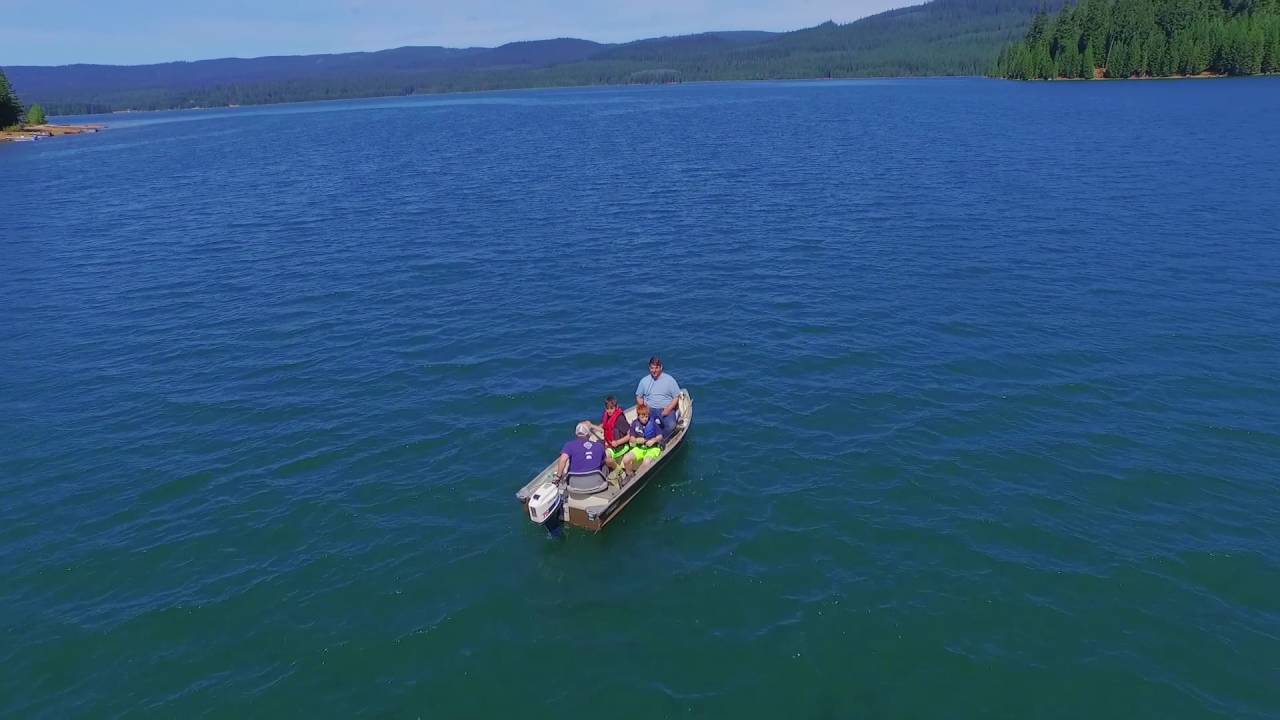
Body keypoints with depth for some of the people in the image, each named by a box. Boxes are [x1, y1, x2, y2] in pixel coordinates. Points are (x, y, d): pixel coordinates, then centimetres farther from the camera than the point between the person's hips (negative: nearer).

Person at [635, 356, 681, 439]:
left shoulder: (670, 380, 2)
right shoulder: (644, 381, 10)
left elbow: (676, 397, 4)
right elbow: (639, 397, 17)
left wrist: (668, 409, -11)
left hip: (666, 410, -1)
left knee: (671, 426, -32)